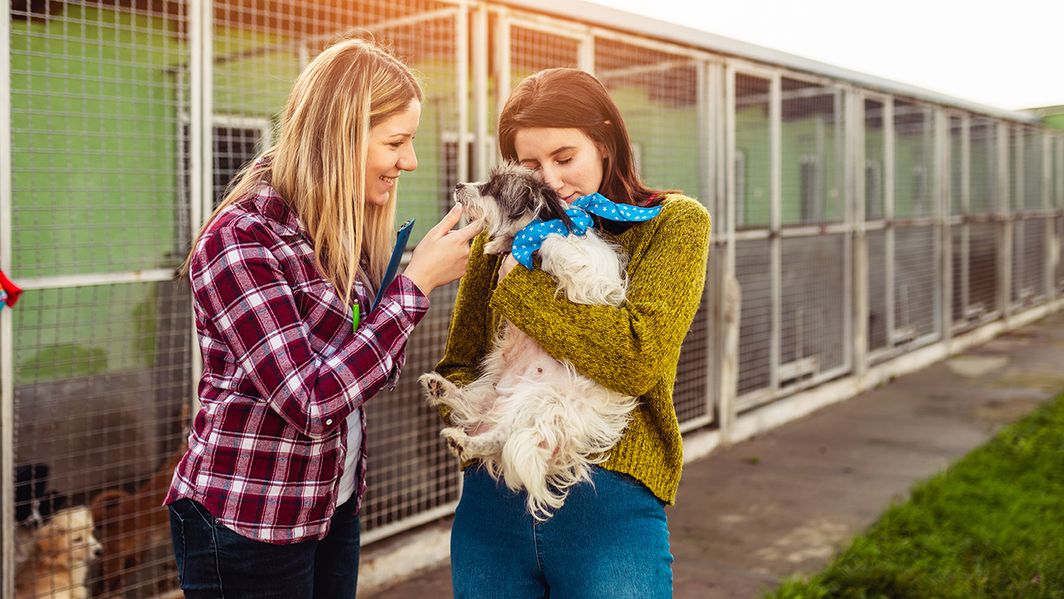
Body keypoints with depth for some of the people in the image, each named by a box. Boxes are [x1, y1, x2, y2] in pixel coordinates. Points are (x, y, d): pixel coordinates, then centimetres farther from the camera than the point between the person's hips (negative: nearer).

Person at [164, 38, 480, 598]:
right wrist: (417, 283, -23)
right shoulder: (238, 242, -21)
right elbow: (310, 401, -26)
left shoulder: (339, 235, 4)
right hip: (247, 524, -7)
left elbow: (365, 371, 4)